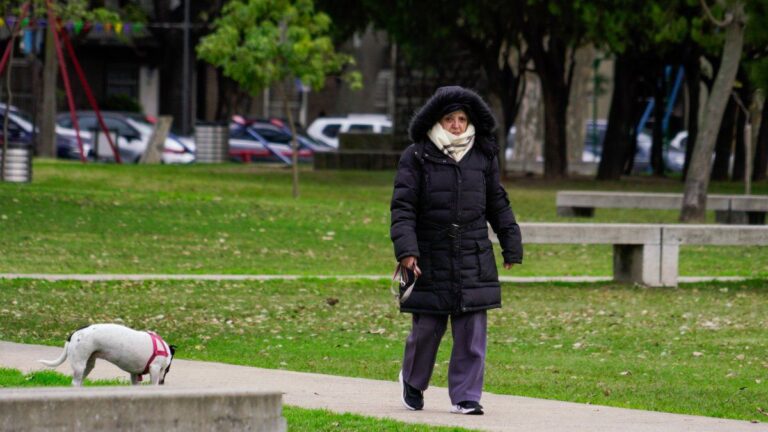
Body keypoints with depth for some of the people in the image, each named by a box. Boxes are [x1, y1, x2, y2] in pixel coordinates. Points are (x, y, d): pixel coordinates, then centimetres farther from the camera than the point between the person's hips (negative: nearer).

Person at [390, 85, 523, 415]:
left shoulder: (483, 157, 9)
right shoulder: (416, 158, -2)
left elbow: (498, 205, 18)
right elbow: (402, 206, -6)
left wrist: (511, 246, 17)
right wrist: (405, 248, -17)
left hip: (473, 259, 3)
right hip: (431, 259, -3)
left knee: (472, 332, -2)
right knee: (426, 328, 4)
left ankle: (465, 396, 4)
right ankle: (412, 382, 30)